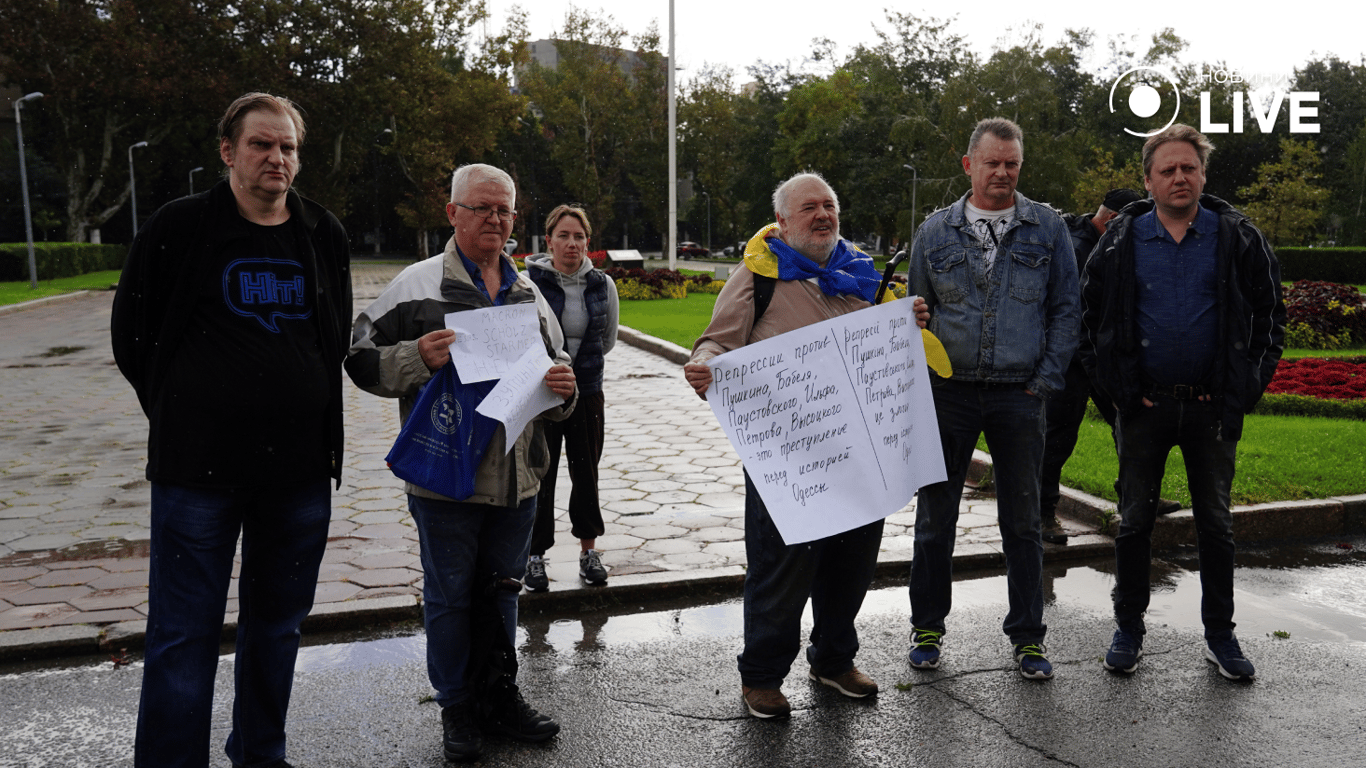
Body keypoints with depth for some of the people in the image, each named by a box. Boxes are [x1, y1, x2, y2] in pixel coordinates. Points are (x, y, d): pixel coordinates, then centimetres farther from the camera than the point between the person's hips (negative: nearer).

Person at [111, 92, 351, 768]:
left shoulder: (324, 235, 8)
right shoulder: (179, 226, -2)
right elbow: (131, 333, 5)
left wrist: (305, 410, 12)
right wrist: (183, 415, 5)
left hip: (300, 465, 4)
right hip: (199, 465, -4)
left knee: (278, 623, 15)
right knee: (184, 634, 0)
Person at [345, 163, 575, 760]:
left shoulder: (528, 293, 13)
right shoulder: (418, 284, -3)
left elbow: (555, 365, 21)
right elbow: (361, 359, -4)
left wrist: (563, 388, -2)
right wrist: (417, 358, -22)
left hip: (517, 477, 5)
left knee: (501, 591, 17)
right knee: (449, 595, 8)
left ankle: (500, 698, 33)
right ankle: (457, 709, 25)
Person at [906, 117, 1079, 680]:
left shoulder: (1047, 228, 4)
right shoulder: (935, 232, 6)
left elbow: (1065, 308, 5)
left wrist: (1047, 380, -2)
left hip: (1019, 395, 0)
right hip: (949, 392, 1)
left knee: (1022, 519, 8)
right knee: (935, 514, 7)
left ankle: (1027, 636, 21)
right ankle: (927, 627, 22)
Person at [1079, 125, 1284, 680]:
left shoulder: (1238, 238, 2)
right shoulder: (1121, 241, 2)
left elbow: (1271, 315, 6)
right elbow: (1089, 318, 5)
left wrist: (1247, 388, -2)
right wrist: (1116, 389, -3)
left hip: (1214, 407, 0)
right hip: (1144, 405, 0)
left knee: (1215, 523, 10)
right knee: (1135, 520, 7)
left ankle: (1220, 635, 23)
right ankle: (1129, 629, 21)